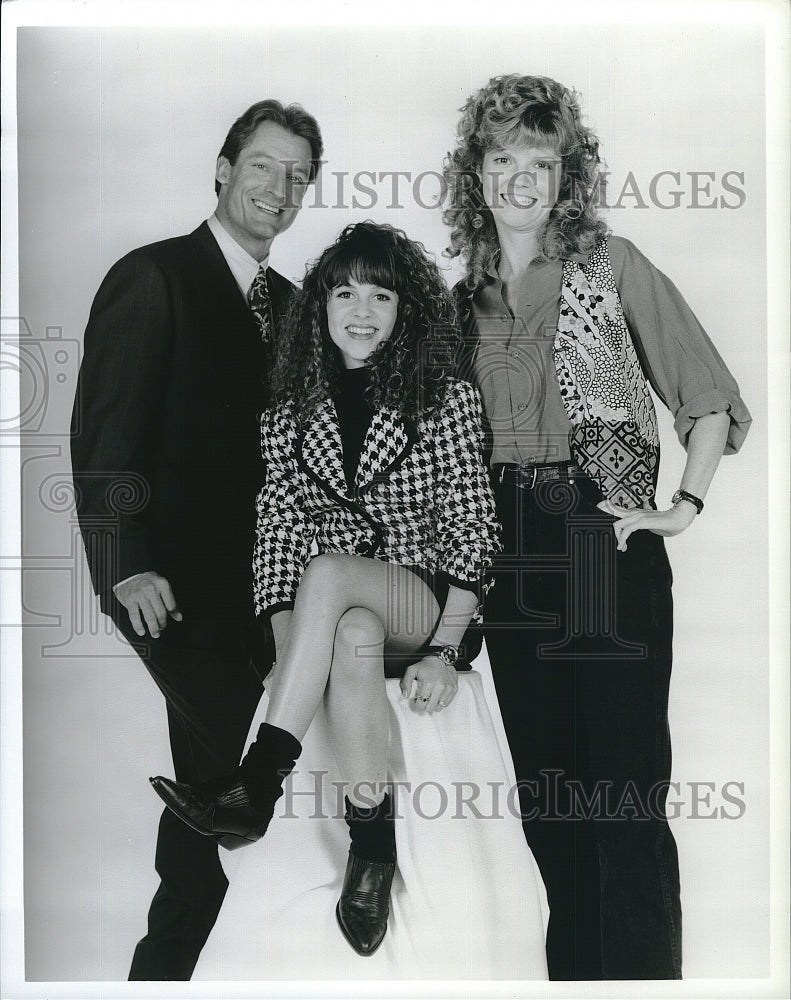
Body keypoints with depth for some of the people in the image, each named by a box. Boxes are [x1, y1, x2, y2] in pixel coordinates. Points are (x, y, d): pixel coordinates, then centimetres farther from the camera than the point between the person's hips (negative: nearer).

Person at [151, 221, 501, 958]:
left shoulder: (446, 402, 1)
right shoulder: (290, 415, 8)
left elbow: (474, 528, -2)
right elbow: (278, 534, 3)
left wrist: (444, 651, -12)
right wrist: (290, 651, -12)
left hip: (427, 600, -1)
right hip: (337, 612, 2)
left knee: (328, 571, -36)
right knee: (354, 637, -38)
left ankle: (258, 785, -37)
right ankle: (372, 844, -35)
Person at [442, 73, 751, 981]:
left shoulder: (612, 266, 0)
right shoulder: (466, 298, 12)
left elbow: (711, 397, 1)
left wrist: (685, 507, -7)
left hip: (607, 542, -4)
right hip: (510, 557, 5)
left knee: (624, 785, -5)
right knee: (544, 787, 11)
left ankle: (642, 972, 7)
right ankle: (573, 968, 25)